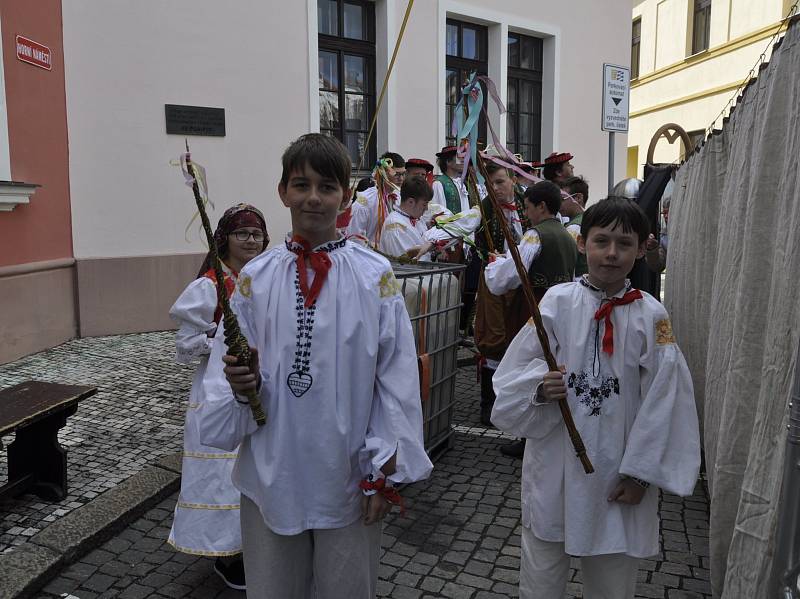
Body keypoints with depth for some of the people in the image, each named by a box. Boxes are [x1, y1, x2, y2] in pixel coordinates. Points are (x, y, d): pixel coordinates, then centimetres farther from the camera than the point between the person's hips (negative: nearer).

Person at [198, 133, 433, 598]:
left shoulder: (376, 276, -7)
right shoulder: (256, 278, -2)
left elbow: (397, 377, -5)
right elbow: (228, 365, 4)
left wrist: (385, 472, -4)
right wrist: (241, 385, -19)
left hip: (349, 476, -1)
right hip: (272, 474, 2)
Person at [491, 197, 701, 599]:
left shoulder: (650, 316, -7)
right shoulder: (557, 302, -6)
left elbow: (662, 399, -4)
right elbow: (513, 372, -1)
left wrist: (639, 473, -3)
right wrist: (539, 388, -22)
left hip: (617, 470, 0)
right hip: (555, 464, 0)